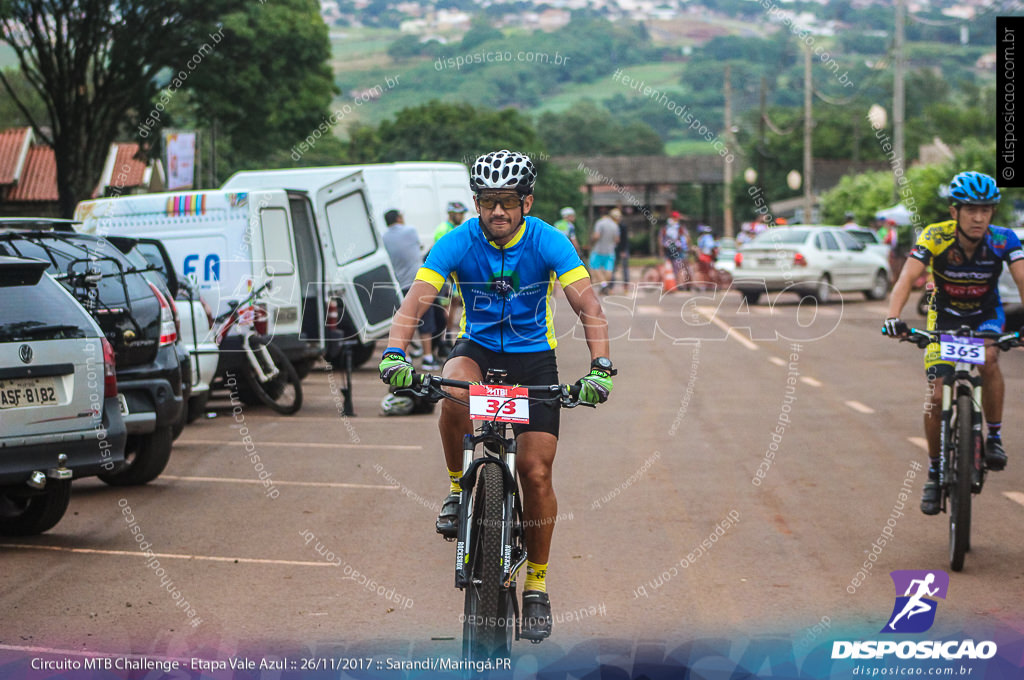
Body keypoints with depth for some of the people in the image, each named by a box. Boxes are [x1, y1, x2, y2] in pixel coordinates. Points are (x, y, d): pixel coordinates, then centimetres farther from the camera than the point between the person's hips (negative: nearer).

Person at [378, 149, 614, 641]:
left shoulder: (548, 243, -17)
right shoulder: (457, 243, -15)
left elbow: (589, 308, -25)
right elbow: (415, 302, -23)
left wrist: (599, 368, -41)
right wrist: (394, 355, -41)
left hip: (533, 357, 0)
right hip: (477, 347, 0)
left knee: (535, 472, -9)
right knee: (455, 397, -36)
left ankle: (536, 585, 7)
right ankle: (459, 490, -10)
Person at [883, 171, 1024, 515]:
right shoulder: (935, 237, -27)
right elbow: (907, 278, -37)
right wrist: (894, 318, -54)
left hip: (987, 315, 0)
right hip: (945, 316, 0)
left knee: (988, 359, -32)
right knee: (936, 397, -9)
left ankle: (994, 437, -14)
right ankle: (935, 471, 11)